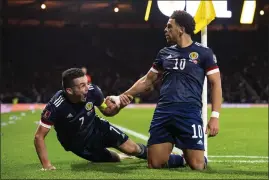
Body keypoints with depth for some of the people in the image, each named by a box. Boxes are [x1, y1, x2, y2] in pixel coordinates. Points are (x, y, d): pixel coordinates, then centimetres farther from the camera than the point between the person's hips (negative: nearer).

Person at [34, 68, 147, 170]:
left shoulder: (92, 91, -27)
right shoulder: (55, 106, -36)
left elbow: (107, 111, -5)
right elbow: (39, 136, -29)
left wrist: (118, 106, -28)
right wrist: (47, 165, -35)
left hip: (96, 128, 2)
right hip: (79, 144, -2)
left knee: (132, 148, -2)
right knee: (112, 158, 1)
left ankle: (149, 153, 34)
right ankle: (123, 158, 39)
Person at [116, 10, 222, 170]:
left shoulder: (203, 53, 2)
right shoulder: (165, 53, 16)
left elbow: (216, 84, 0)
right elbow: (147, 81, 25)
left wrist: (215, 117, -10)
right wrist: (123, 96, 22)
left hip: (189, 114, -4)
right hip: (163, 113, 5)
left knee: (197, 166, -9)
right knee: (155, 164, -3)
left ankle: (203, 159, 26)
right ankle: (179, 159, 28)